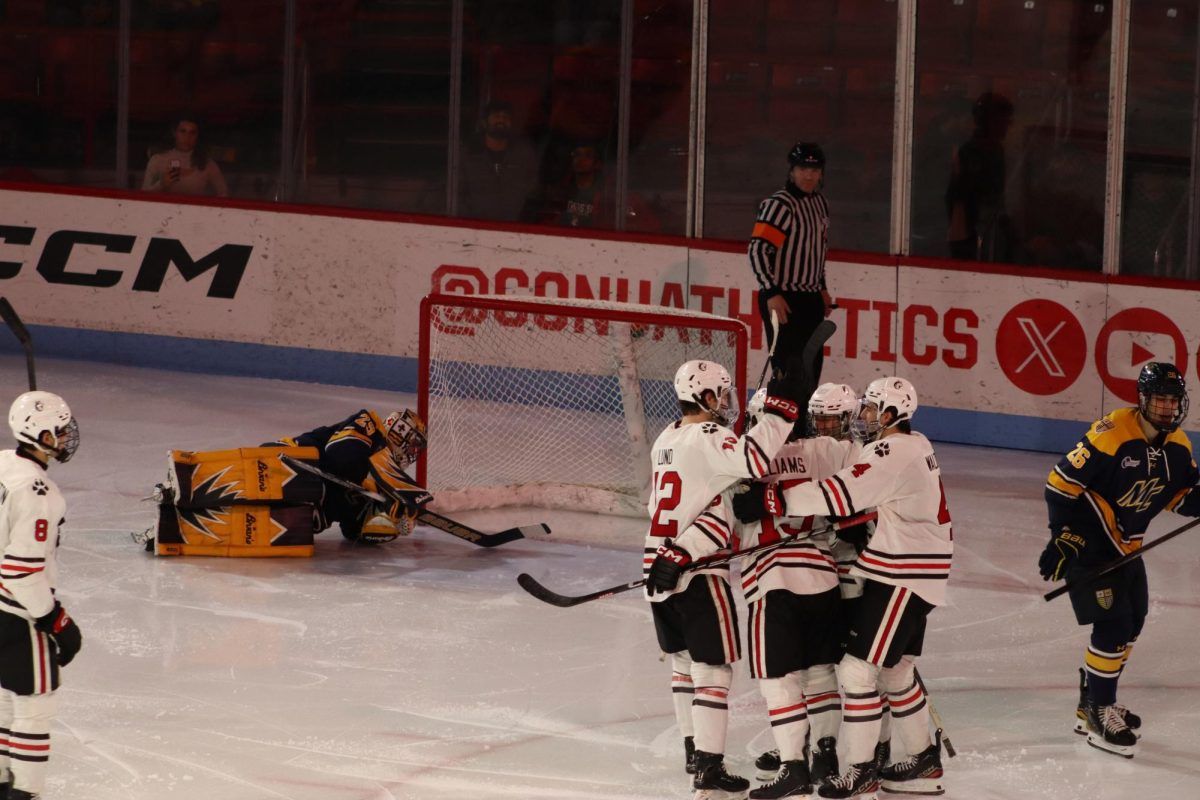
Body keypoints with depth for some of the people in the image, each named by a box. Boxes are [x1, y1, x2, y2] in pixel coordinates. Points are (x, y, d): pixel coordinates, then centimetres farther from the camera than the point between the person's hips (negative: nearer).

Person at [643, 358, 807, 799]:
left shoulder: (667, 439, 12)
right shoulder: (707, 437, -17)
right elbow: (754, 459, -33)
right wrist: (781, 409, -28)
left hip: (660, 567, 9)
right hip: (697, 570, -9)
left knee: (684, 658, 21)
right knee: (712, 666, -6)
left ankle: (694, 747, 33)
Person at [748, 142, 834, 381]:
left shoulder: (820, 202, 13)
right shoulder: (779, 205, -15)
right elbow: (757, 249, -21)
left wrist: (822, 288, 24)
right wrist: (771, 294, -27)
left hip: (810, 299, 9)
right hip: (783, 300, -9)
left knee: (812, 367, 14)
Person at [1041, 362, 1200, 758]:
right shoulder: (1111, 435, -25)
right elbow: (1060, 483, -22)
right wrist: (1064, 538, -24)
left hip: (1125, 545, 9)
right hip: (1086, 542, -9)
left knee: (1131, 622, 17)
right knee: (1112, 624, -12)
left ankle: (1095, 702, 33)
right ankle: (1097, 714, 0)